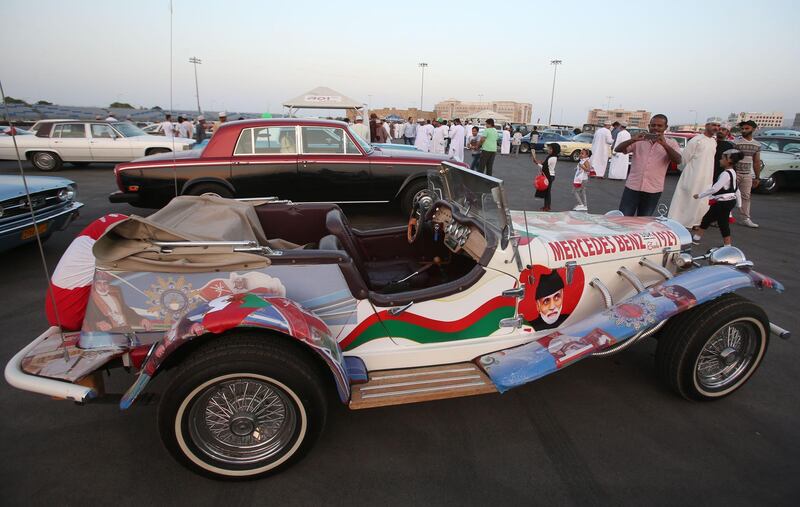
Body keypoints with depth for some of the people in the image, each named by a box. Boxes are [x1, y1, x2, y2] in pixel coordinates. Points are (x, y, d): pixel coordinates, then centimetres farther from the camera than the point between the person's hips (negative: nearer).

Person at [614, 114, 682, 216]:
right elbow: (617, 149, -4)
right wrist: (633, 140, -21)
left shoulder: (671, 143, 6)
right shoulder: (639, 141, 6)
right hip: (632, 187, 0)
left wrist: (664, 144, -23)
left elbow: (678, 160, -11)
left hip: (653, 191, 0)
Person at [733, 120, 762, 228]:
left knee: (746, 197, 8)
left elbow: (756, 162, 14)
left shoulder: (757, 145, 9)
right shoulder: (736, 142, -9)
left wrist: (757, 177, 12)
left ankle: (745, 219, 14)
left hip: (748, 175, 6)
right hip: (735, 173, -5)